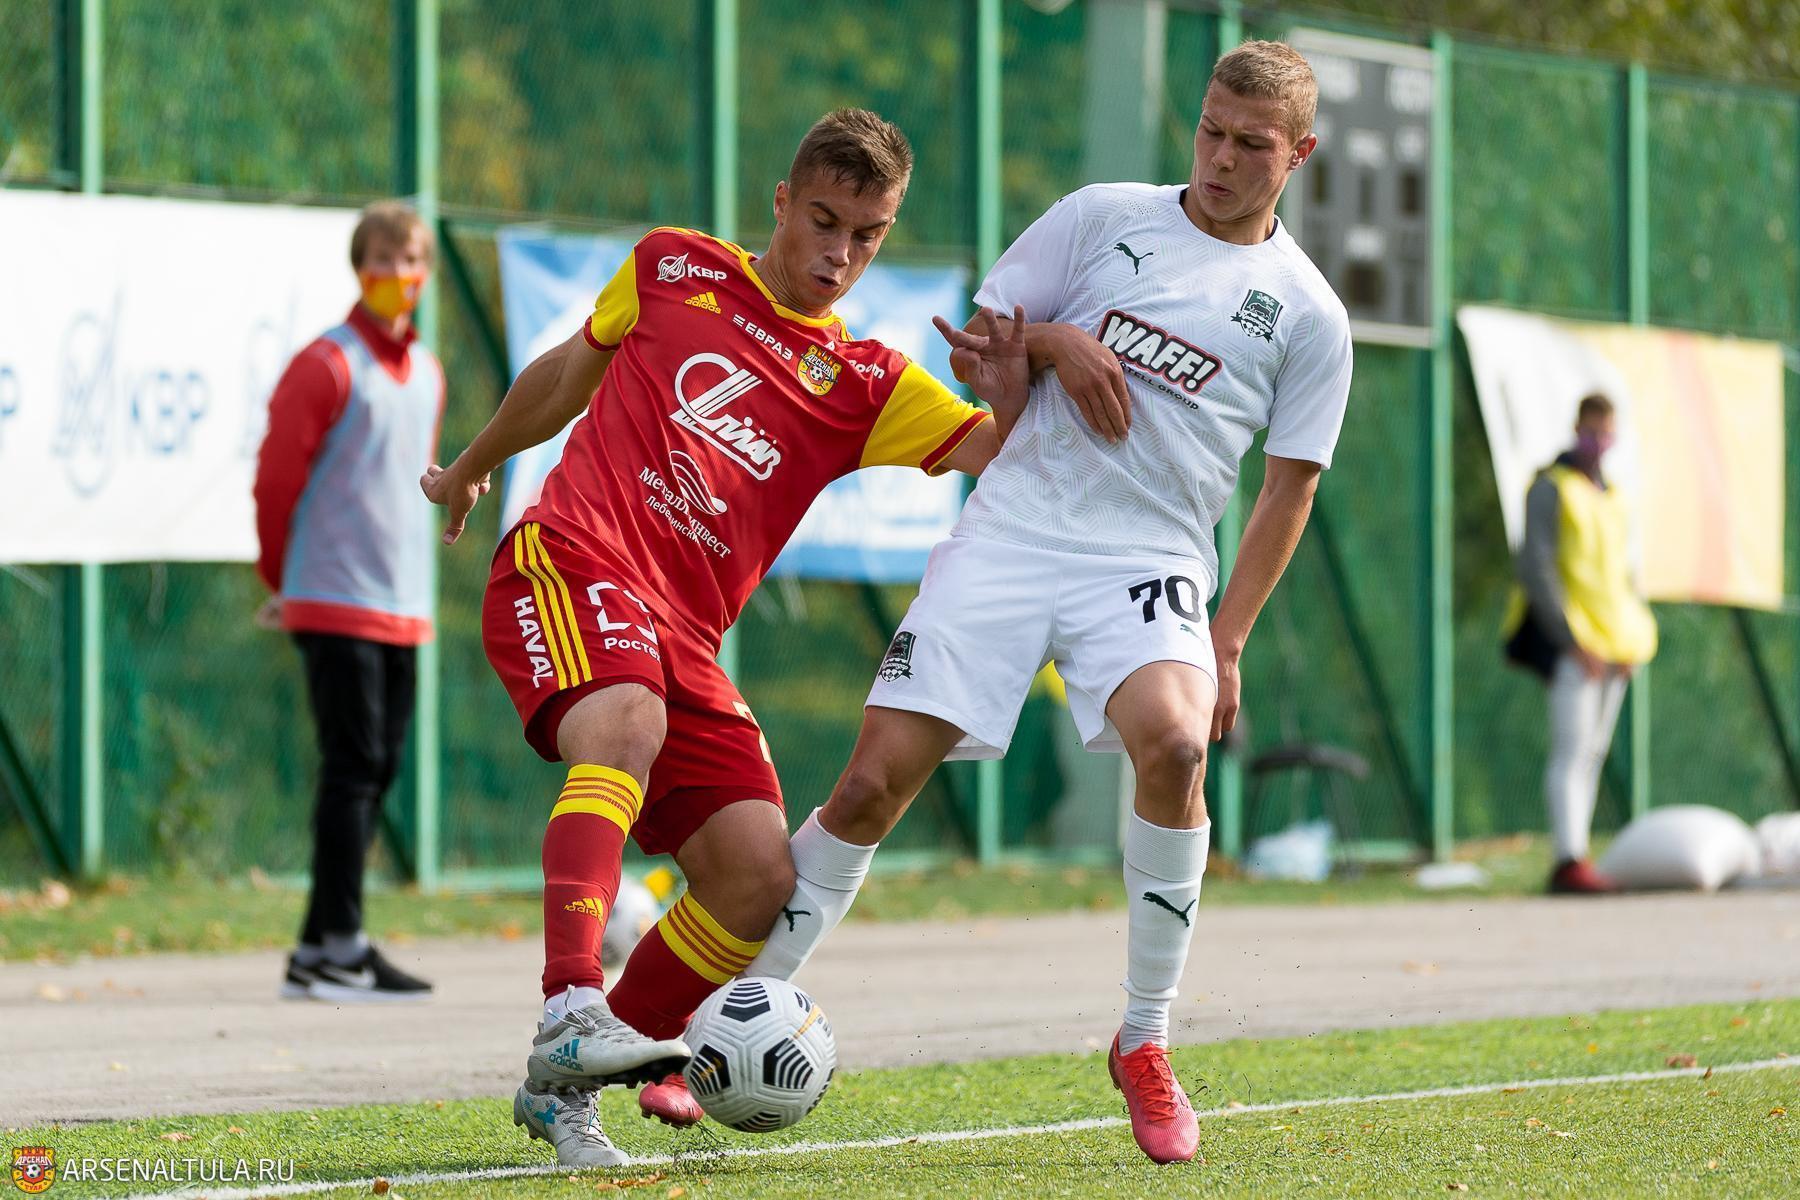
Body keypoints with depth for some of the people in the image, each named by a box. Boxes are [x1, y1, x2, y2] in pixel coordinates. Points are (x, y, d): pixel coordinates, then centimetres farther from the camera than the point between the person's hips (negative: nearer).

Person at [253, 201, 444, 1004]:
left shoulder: (426, 373, 15)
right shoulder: (328, 366, -8)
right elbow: (277, 477, -6)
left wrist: (408, 581, 16)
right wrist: (283, 582, 3)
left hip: (403, 610, 7)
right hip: (336, 606, -7)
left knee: (376, 771, 7)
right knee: (353, 767, -10)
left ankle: (319, 952, 12)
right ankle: (340, 950, -9)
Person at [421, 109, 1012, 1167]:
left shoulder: (868, 385, 14)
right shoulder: (673, 269, 12)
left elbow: (994, 456, 1)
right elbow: (571, 371, 28)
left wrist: (1011, 399, -22)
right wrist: (474, 466, 40)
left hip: (682, 640, 4)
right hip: (570, 563, -4)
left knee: (761, 875, -10)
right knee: (627, 724, -36)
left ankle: (565, 1085, 4)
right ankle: (571, 1011, -52)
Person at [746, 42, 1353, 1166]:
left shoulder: (1307, 312, 8)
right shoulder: (1105, 217, 10)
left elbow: (1289, 490, 11)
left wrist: (1226, 645, 3)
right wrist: (1053, 341, -7)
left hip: (1150, 563, -1)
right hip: (1011, 529, 1)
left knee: (1173, 741, -32)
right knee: (875, 781, -10)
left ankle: (1145, 1044, -14)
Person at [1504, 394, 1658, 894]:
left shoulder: (1612, 496, 18)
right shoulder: (1551, 489, -6)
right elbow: (1535, 570, -14)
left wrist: (1636, 642, 9)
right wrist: (1574, 643, -19)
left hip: (1610, 642, 8)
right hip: (1566, 635, -8)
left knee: (1592, 754, 6)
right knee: (1572, 749, -18)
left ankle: (1570, 863, 8)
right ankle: (1570, 862, -27)